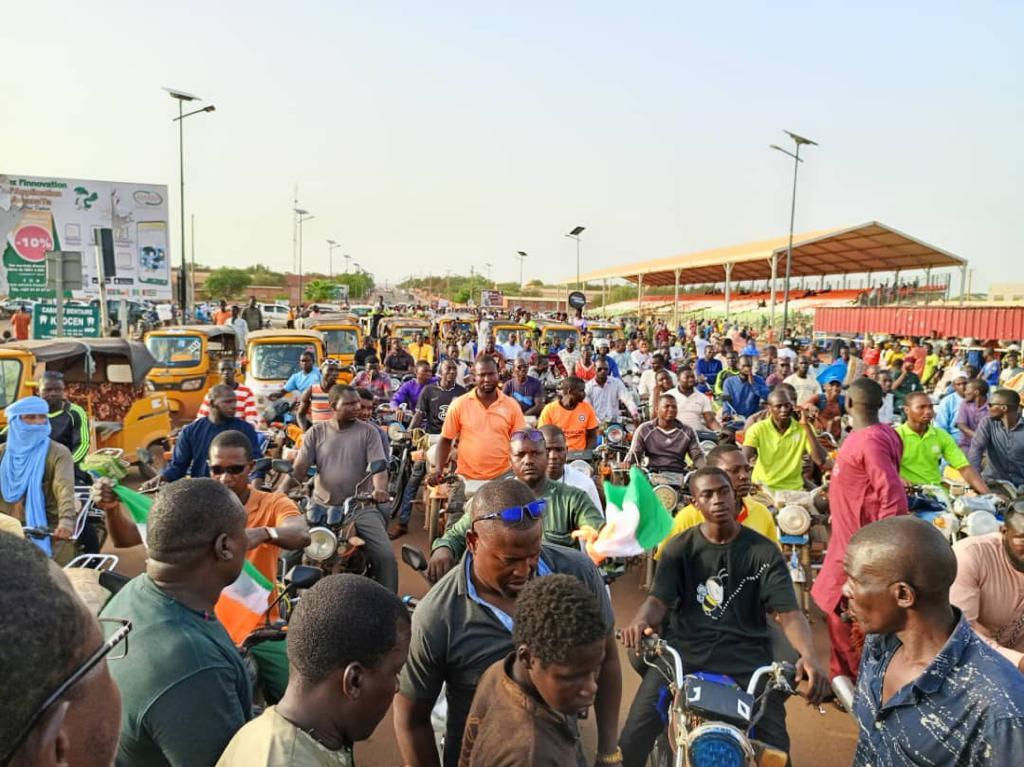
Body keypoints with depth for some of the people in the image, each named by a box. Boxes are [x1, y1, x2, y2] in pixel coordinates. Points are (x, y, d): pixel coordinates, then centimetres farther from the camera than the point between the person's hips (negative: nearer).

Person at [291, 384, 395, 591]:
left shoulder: (368, 432, 2)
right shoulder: (316, 432, 6)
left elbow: (378, 467, -8)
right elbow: (299, 468, 0)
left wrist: (380, 489, -30)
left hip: (360, 506, -1)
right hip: (321, 506, 1)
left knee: (385, 556, -15)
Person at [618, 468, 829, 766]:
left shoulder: (763, 551, 4)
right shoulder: (679, 548, 6)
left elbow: (789, 612, -4)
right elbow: (659, 599, -3)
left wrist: (809, 654, -24)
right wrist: (641, 620, -27)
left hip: (745, 654, 0)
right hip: (684, 649, 0)